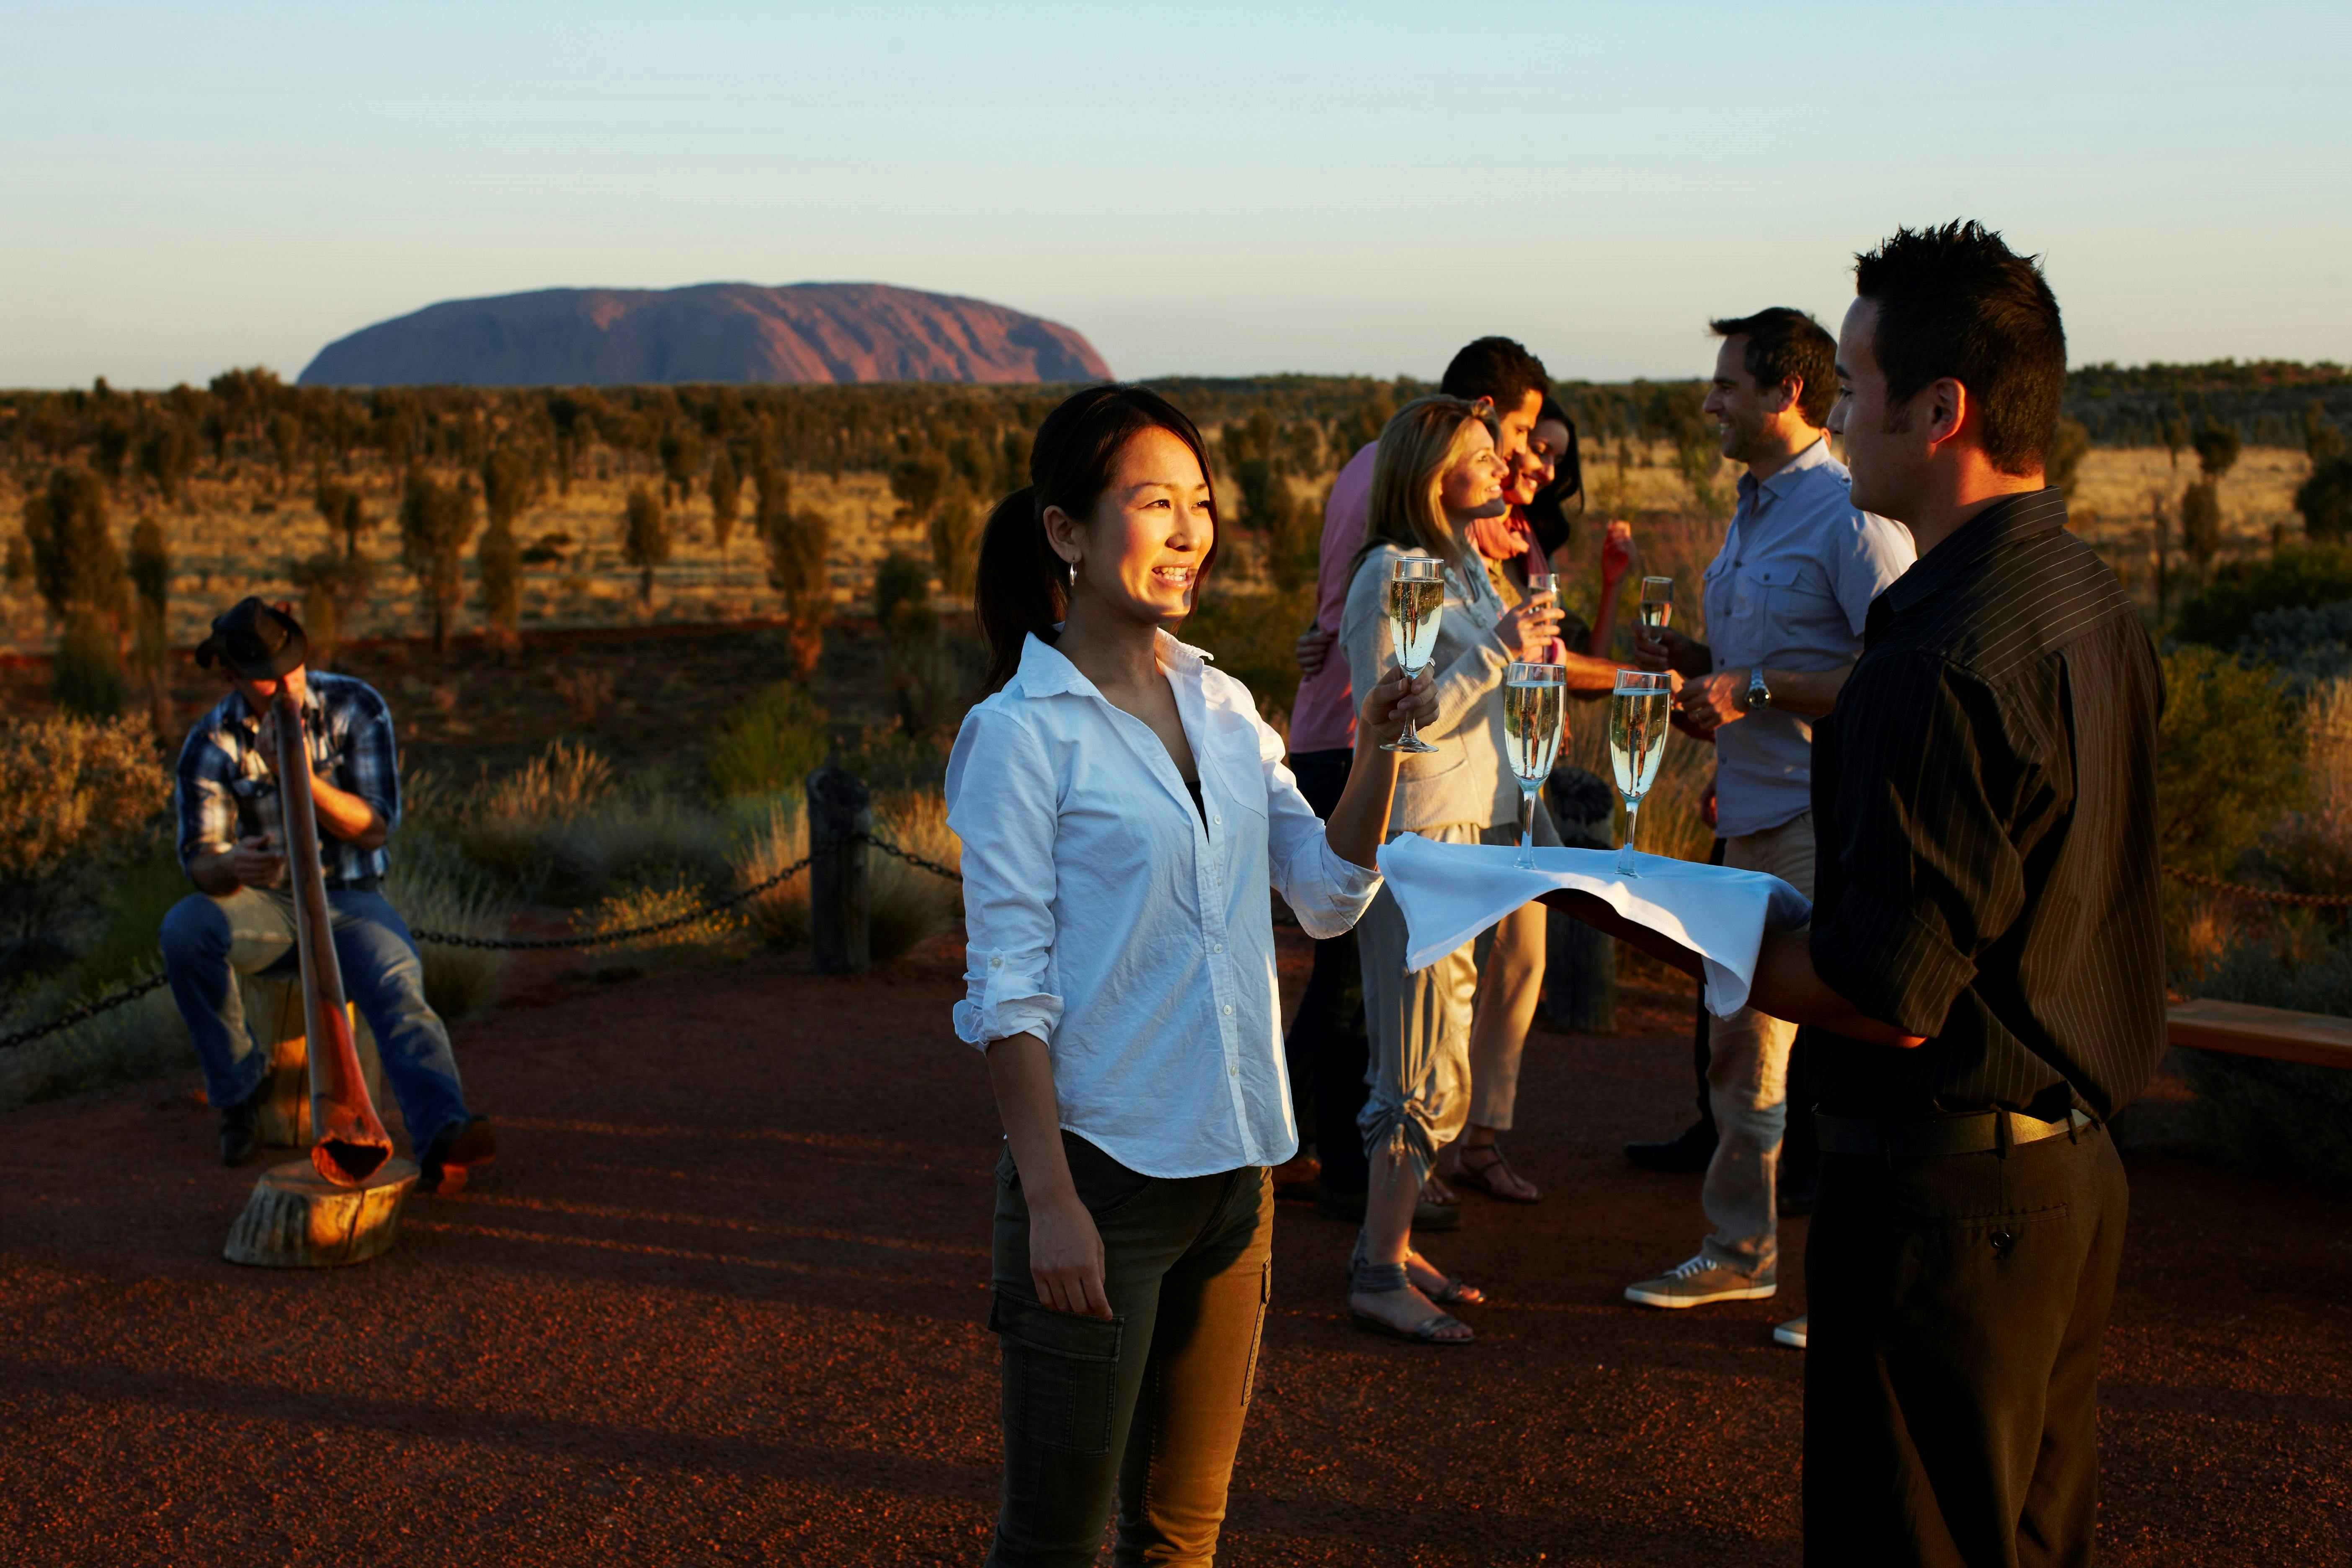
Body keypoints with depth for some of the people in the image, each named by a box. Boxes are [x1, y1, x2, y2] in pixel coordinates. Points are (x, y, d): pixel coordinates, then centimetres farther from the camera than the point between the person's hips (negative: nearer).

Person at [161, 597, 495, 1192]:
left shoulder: (356, 708, -7)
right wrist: (231, 866, -37)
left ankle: (442, 1140, -54)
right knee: (185, 930, -31)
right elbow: (198, 859, -11)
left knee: (397, 982, -33)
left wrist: (304, 779, -28)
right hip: (264, 904, 1)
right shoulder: (213, 742, -6)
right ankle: (239, 1087, -11)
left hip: (350, 897, -1)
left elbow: (376, 827, -11)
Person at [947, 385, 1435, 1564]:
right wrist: (1051, 1200, -19)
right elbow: (1007, 987, -13)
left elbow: (1328, 894, 7)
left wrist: (1376, 755, -9)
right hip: (1099, 1165, -6)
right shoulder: (1021, 733, -11)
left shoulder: (1223, 706, 8)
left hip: (1233, 1161, 6)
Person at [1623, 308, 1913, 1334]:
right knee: (1739, 1040, 15)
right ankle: (1741, 1248, 28)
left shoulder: (1852, 516, -13)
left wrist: (1755, 692, -20)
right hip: (1754, 818, 9)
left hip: (1828, 825, -9)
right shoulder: (1752, 511, 17)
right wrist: (1692, 659, 7)